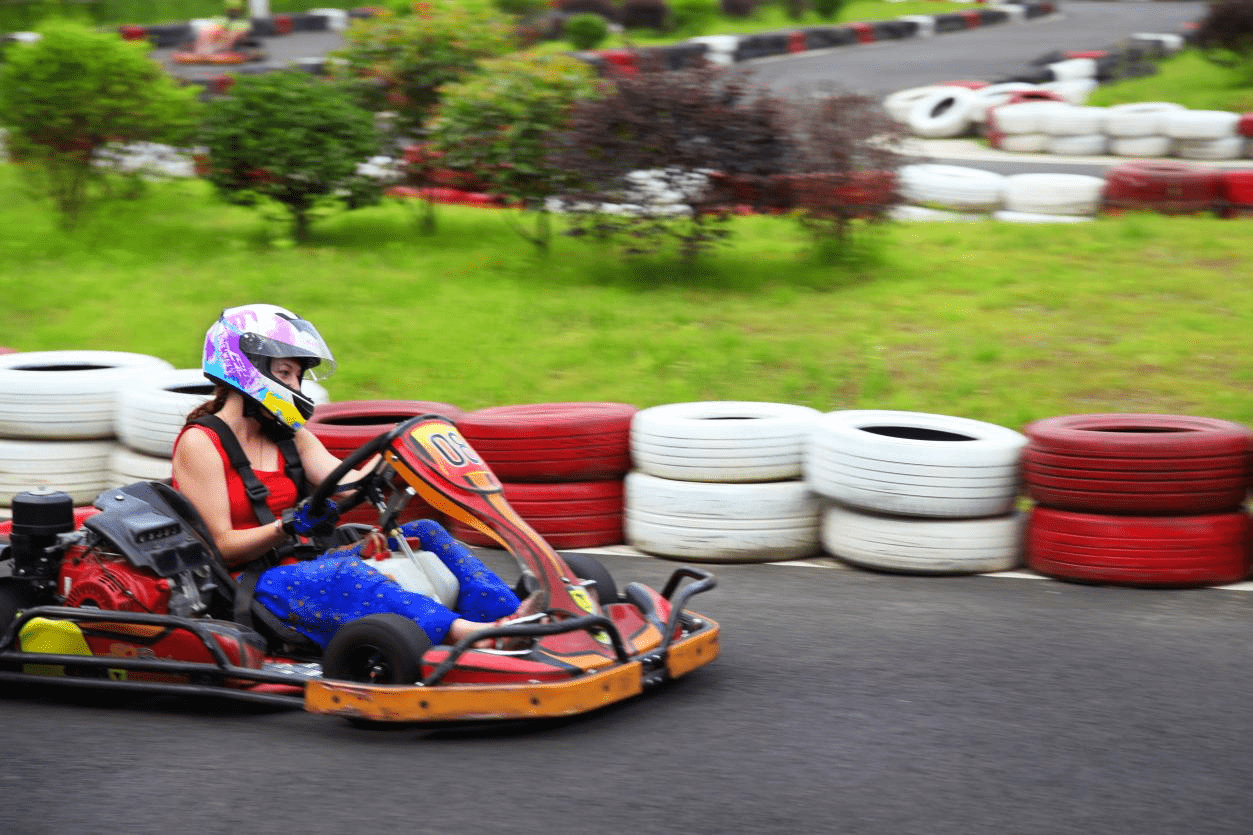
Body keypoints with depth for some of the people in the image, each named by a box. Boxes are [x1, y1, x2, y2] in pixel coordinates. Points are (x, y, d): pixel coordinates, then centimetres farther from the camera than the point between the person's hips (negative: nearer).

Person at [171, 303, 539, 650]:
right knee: (344, 574, -36)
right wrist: (288, 527, -26)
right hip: (243, 589, -8)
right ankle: (466, 632, -56)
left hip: (298, 567, 8)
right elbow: (220, 546, -13)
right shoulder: (199, 444, -6)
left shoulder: (289, 436, 16)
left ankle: (512, 619, -31)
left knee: (423, 534, -8)